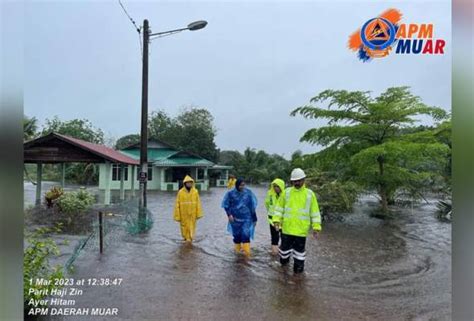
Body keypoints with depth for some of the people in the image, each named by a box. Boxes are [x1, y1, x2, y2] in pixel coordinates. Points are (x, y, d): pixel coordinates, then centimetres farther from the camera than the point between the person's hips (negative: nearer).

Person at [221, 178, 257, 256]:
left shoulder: (248, 193, -4)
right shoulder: (231, 193, -5)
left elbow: (252, 206, 1)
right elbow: (226, 205, 1)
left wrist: (254, 219, 4)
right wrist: (229, 214, -13)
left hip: (246, 218, -1)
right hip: (235, 218, 1)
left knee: (245, 235, -11)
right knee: (237, 235, 11)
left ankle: (247, 254, -5)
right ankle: (237, 251, 30)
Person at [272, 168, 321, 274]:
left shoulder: (310, 194, -1)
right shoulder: (287, 192, 1)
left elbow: (315, 212, 2)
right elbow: (279, 208, 4)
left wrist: (316, 227, -3)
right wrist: (276, 220, -7)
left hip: (301, 229, -1)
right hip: (287, 228, 1)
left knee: (299, 248, 10)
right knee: (285, 246, 16)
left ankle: (298, 266, 26)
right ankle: (284, 259, 42)